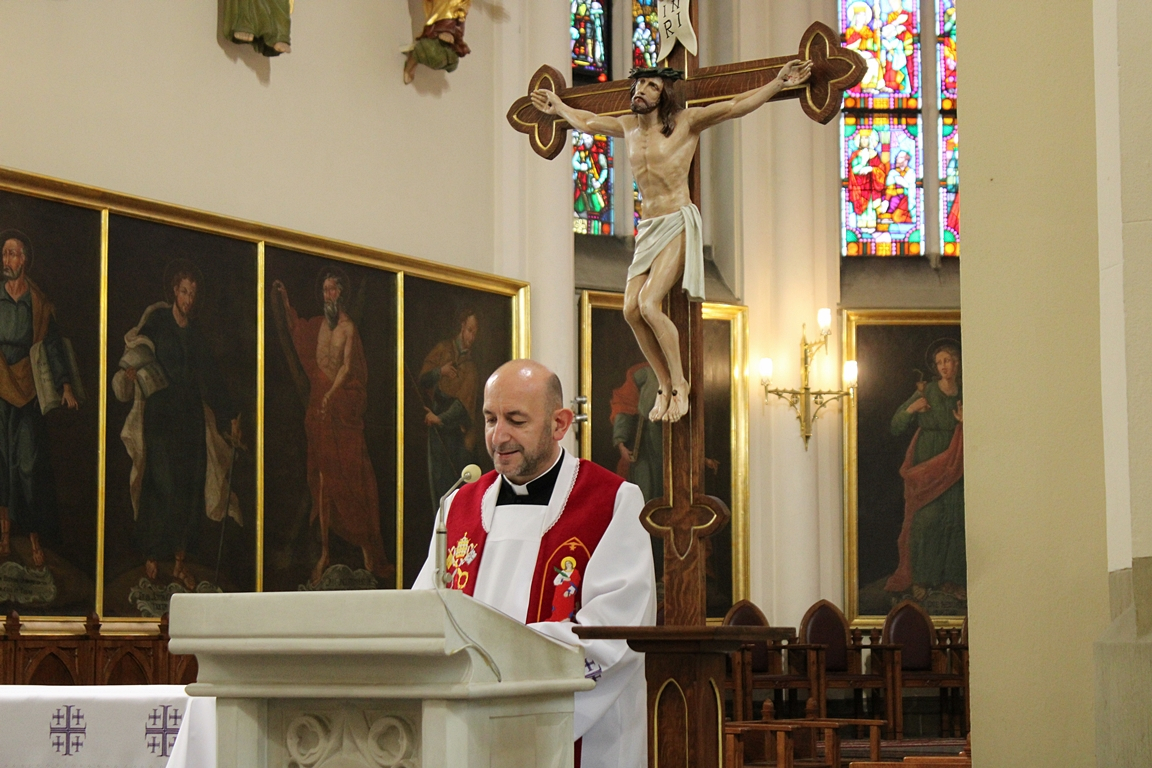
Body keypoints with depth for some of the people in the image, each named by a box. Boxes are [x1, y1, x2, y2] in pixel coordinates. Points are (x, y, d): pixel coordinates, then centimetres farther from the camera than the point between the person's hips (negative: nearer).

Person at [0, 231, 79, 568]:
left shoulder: (39, 303, 5)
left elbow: (53, 346, 5)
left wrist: (65, 386, -4)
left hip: (27, 388, -1)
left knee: (30, 463, -3)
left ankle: (35, 538, 2)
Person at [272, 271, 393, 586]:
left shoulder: (348, 328, -7)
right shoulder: (318, 325, 11)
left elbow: (347, 368, -15)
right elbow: (296, 328, 33)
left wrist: (330, 395, -26)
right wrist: (285, 301, 25)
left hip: (343, 405, -6)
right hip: (319, 406, 6)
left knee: (352, 475, -6)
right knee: (322, 477, 5)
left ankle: (368, 552, -3)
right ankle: (324, 552, 7)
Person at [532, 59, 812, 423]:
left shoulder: (686, 121, -4)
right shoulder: (627, 126, 13)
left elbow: (736, 105, -10)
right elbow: (586, 121, 32)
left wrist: (779, 82, -18)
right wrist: (558, 106, 44)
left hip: (678, 222, -6)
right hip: (647, 227, 6)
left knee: (649, 303, -20)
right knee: (631, 309, -6)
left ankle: (680, 384, -7)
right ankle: (666, 386, 6)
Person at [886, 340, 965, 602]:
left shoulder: (965, 394, 6)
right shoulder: (925, 393, -2)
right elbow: (896, 427, -2)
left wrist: (966, 423, -7)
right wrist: (910, 410, -19)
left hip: (954, 467, 3)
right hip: (926, 466, -3)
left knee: (955, 520, 1)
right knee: (926, 519, -7)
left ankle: (949, 579, 10)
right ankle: (920, 580, 2)